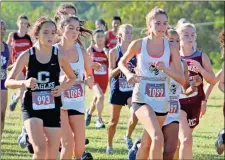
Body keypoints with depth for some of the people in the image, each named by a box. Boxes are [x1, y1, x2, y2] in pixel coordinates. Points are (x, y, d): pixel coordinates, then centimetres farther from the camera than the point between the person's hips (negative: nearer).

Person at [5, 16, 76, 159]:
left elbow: (72, 78, 14)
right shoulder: (27, 55, -5)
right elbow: (8, 82, -6)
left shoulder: (59, 55, -1)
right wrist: (24, 83, -26)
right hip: (32, 107, -3)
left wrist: (63, 87, -8)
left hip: (53, 108, 3)